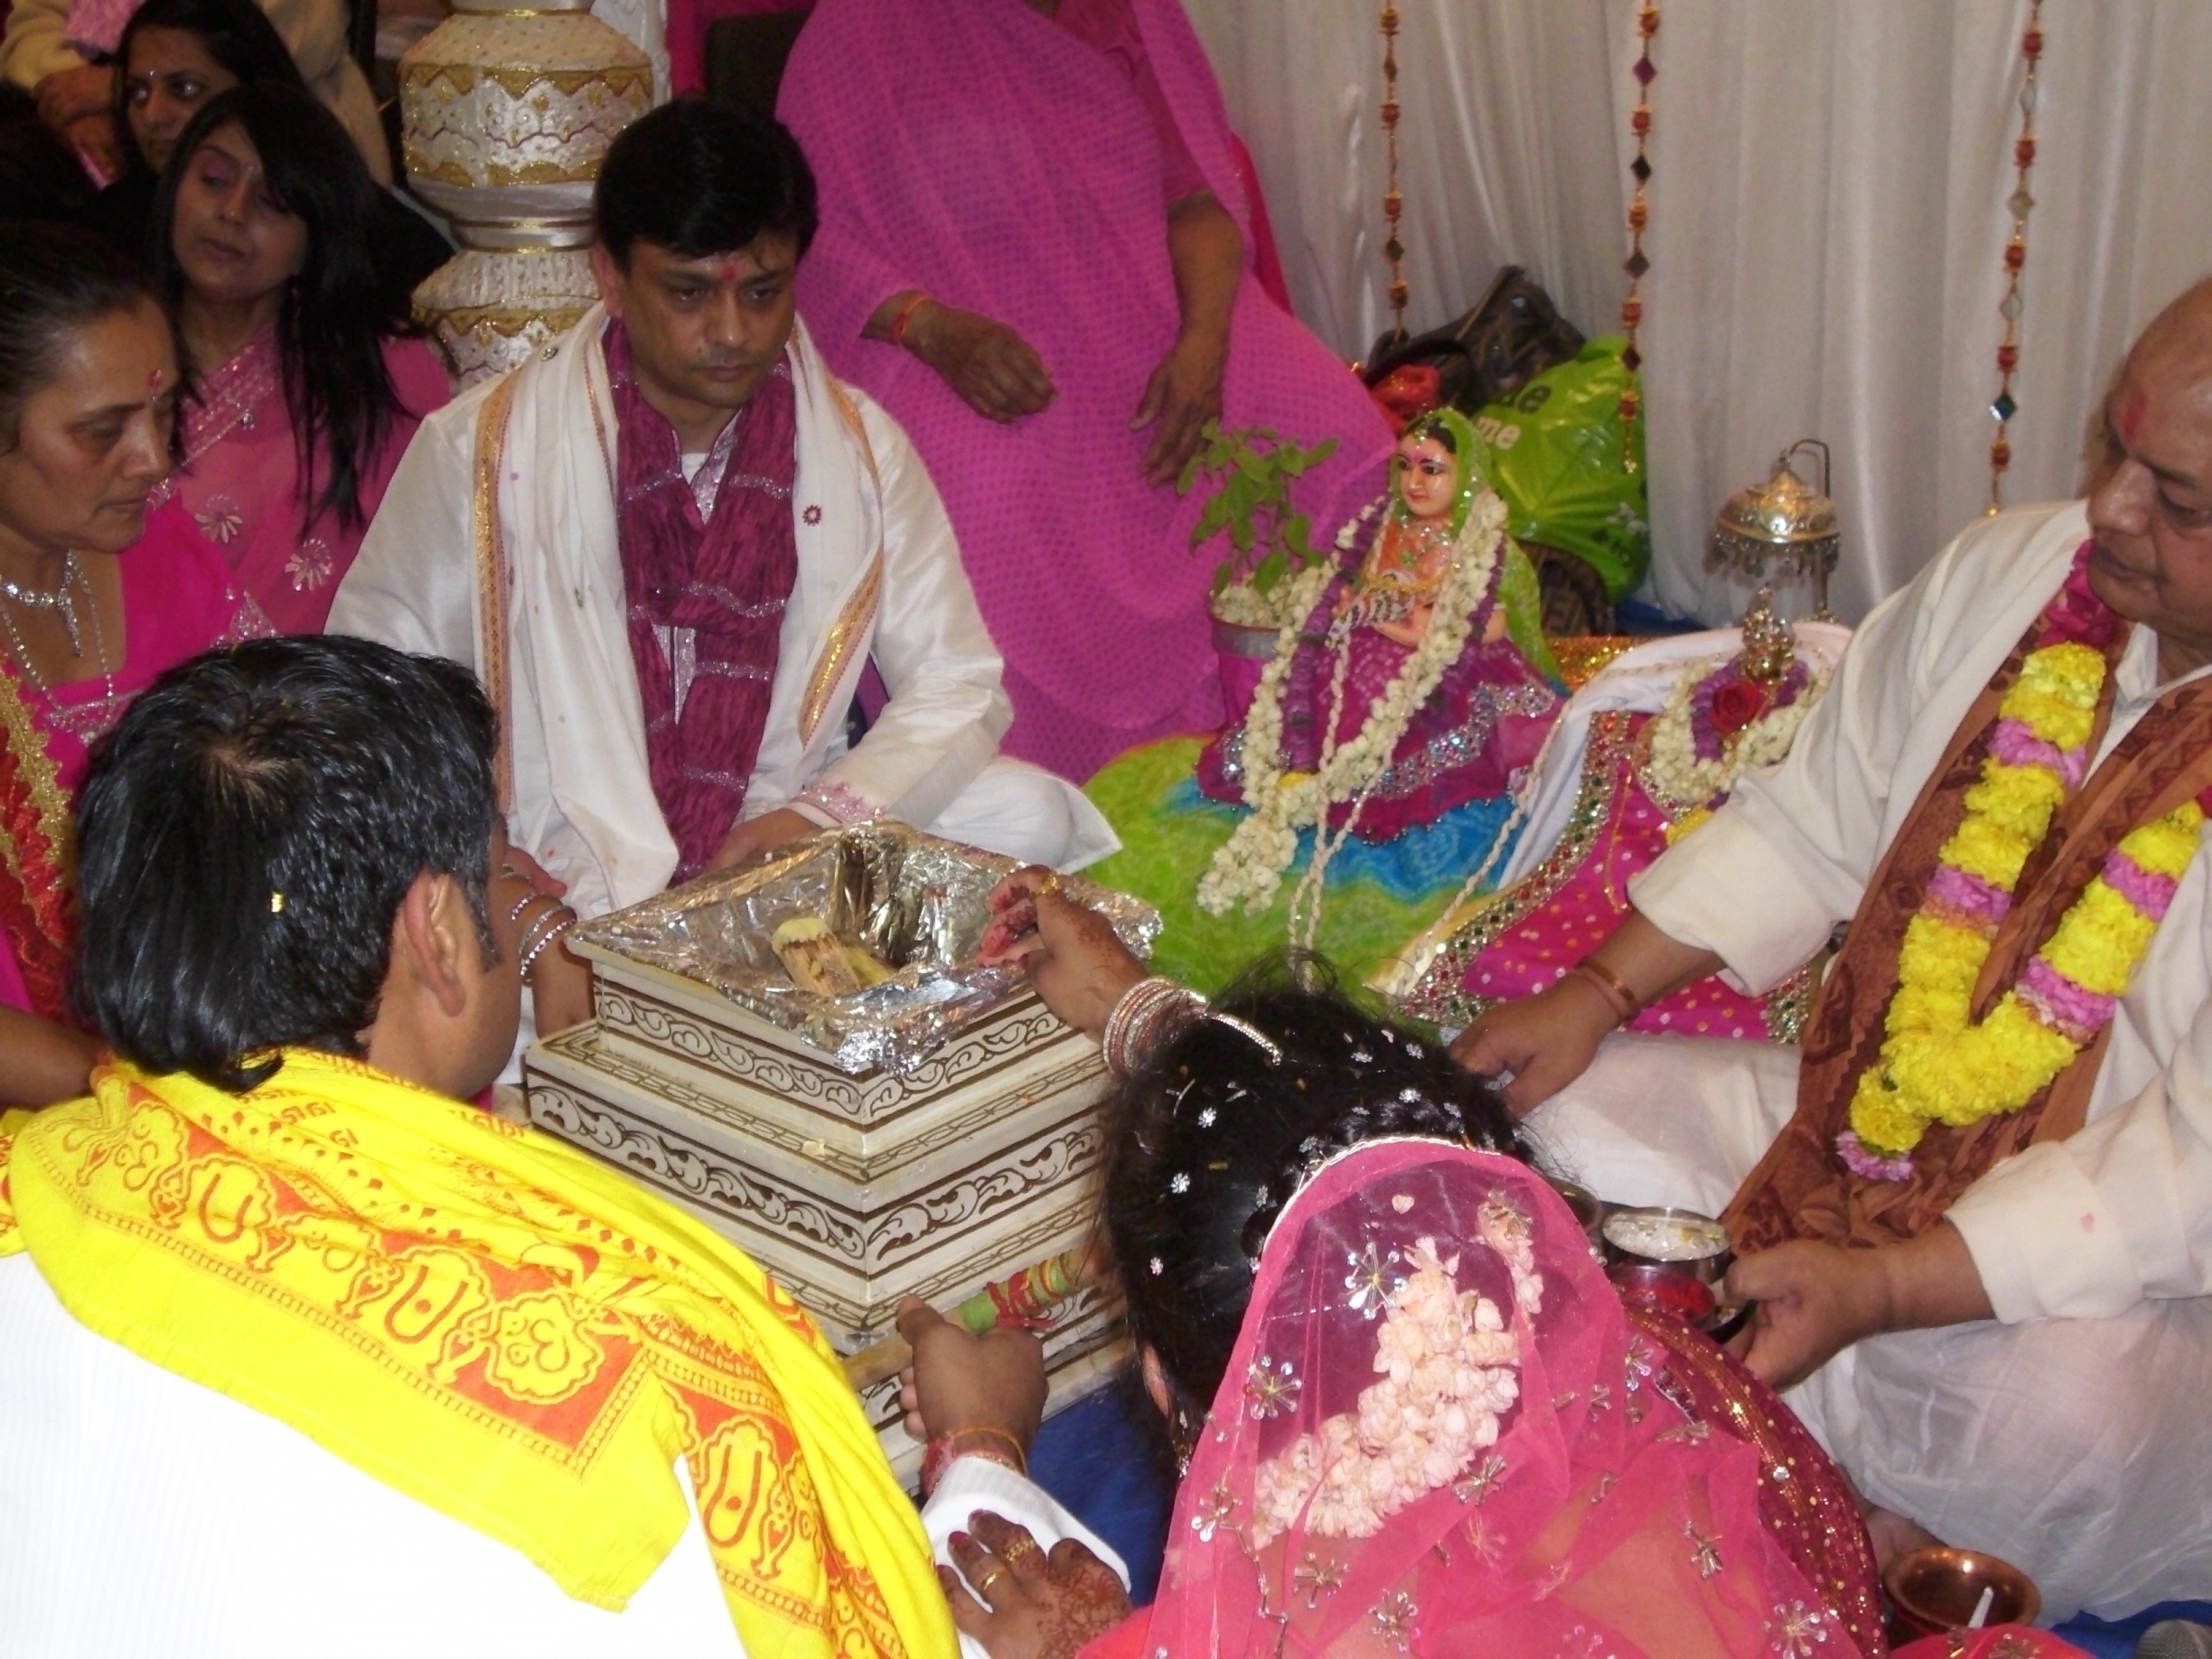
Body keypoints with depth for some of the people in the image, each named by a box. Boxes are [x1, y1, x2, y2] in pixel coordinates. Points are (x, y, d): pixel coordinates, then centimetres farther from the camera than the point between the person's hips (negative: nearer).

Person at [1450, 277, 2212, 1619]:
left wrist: (1883, 1287, -30)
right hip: (1850, 1125, 7)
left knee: (2061, 1409, -38)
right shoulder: (2010, 578, -2)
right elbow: (1811, 826, 8)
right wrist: (1597, 993, -3)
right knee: (1543, 1123, -8)